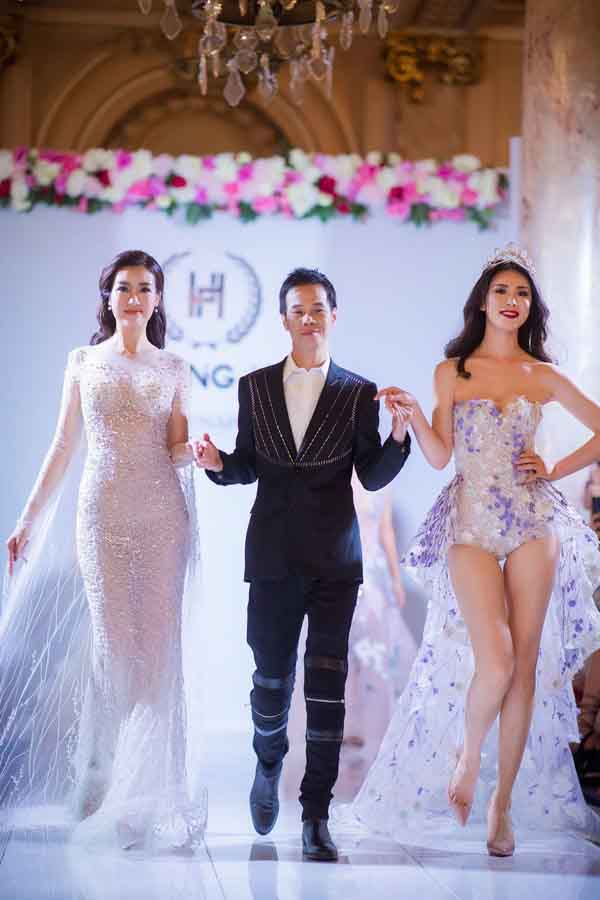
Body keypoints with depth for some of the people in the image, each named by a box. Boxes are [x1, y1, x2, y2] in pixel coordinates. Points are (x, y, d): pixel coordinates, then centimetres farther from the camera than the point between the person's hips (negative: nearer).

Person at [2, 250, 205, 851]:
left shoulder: (173, 369, 9)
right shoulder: (83, 362, 9)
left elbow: (176, 449, 6)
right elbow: (63, 447, 10)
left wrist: (199, 449, -18)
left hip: (162, 513, 0)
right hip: (102, 512, 0)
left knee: (157, 643, -4)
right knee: (114, 642, -3)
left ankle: (152, 786, 2)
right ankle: (110, 782, 8)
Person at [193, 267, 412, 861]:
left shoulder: (359, 393, 3)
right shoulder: (255, 387, 8)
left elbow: (372, 477, 2)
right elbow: (248, 466, 11)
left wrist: (400, 434, -15)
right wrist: (218, 464, -9)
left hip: (334, 558, -1)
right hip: (273, 555, 1)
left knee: (326, 682, -6)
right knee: (271, 677, 10)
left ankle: (316, 814, 1)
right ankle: (268, 766, 40)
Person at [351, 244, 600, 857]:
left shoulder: (543, 377, 9)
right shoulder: (452, 372, 7)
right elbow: (439, 456, 4)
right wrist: (411, 414, -11)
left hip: (534, 521, 2)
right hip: (472, 523, -2)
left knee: (527, 666, -1)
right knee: (495, 662, -16)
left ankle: (503, 801, 9)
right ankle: (467, 755, 15)